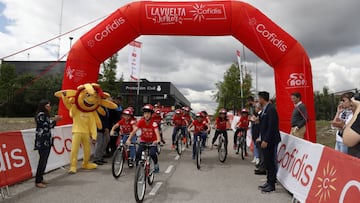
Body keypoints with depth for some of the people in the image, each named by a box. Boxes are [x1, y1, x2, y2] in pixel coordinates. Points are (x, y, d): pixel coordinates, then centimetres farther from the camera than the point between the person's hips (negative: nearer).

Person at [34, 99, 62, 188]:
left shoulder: (45, 115, 17)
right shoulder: (41, 114, -10)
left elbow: (50, 126, 18)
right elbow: (46, 127, -15)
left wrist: (54, 120, 6)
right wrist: (54, 120, -8)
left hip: (47, 141, 9)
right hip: (42, 141, -9)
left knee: (44, 161, 10)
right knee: (42, 161, -8)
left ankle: (40, 178, 17)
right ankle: (38, 181, -3)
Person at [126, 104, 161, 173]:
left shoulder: (153, 123, -23)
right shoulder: (141, 121, -18)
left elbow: (156, 131, -38)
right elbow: (134, 131, -25)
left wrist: (158, 140, -58)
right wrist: (129, 139, -41)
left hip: (152, 142, -2)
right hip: (143, 141, 2)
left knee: (152, 154, -21)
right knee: (138, 153, -18)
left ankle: (156, 165, 8)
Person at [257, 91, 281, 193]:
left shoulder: (271, 109, -17)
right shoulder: (264, 109, 12)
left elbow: (271, 126, -21)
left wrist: (266, 140, -21)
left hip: (270, 140, -9)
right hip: (265, 139, 9)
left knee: (270, 161, -1)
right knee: (267, 161, 15)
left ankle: (271, 184, 10)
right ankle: (269, 181, 27)